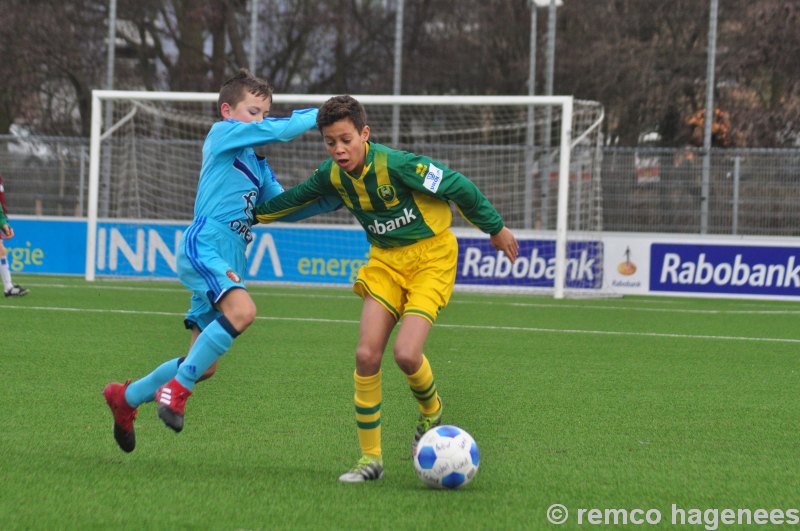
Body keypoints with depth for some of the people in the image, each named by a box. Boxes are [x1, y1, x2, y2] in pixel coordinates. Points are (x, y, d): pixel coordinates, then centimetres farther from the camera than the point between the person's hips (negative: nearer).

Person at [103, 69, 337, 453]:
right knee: (241, 310, -34)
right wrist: (317, 115, 3)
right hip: (203, 246, -9)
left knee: (205, 365, 9)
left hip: (230, 262, 9)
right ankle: (177, 388, -23)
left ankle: (126, 397, 27)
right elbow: (280, 131, -9)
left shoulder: (259, 166, 24)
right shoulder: (222, 134, 2)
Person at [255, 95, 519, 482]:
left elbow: (458, 187, -15)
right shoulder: (332, 175, -5)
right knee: (366, 354, -10)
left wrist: (495, 228, -3)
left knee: (406, 353, -22)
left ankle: (431, 414, 13)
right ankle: (370, 458, 1)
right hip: (385, 261, 5)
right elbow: (299, 197, 19)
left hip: (431, 256, -5)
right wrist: (257, 213, 29)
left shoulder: (395, 164, -24)